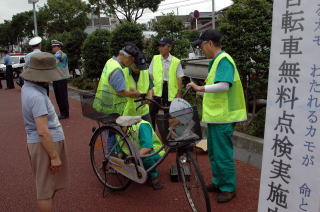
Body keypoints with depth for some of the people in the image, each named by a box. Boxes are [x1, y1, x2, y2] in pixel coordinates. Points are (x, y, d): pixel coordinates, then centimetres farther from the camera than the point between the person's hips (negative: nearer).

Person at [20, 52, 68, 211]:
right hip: (46, 144, -10)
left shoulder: (27, 87, 5)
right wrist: (54, 156, -21)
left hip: (37, 141, 10)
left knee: (48, 185, 25)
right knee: (46, 190, 3)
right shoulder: (36, 96, -26)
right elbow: (43, 131, -26)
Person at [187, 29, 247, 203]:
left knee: (222, 154, 0)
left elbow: (223, 86, -28)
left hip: (222, 117, -10)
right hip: (215, 115, 10)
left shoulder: (224, 60, -15)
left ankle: (228, 188, 15)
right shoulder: (215, 61, 16)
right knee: (213, 152, 19)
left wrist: (200, 88, -26)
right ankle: (218, 182, 33)